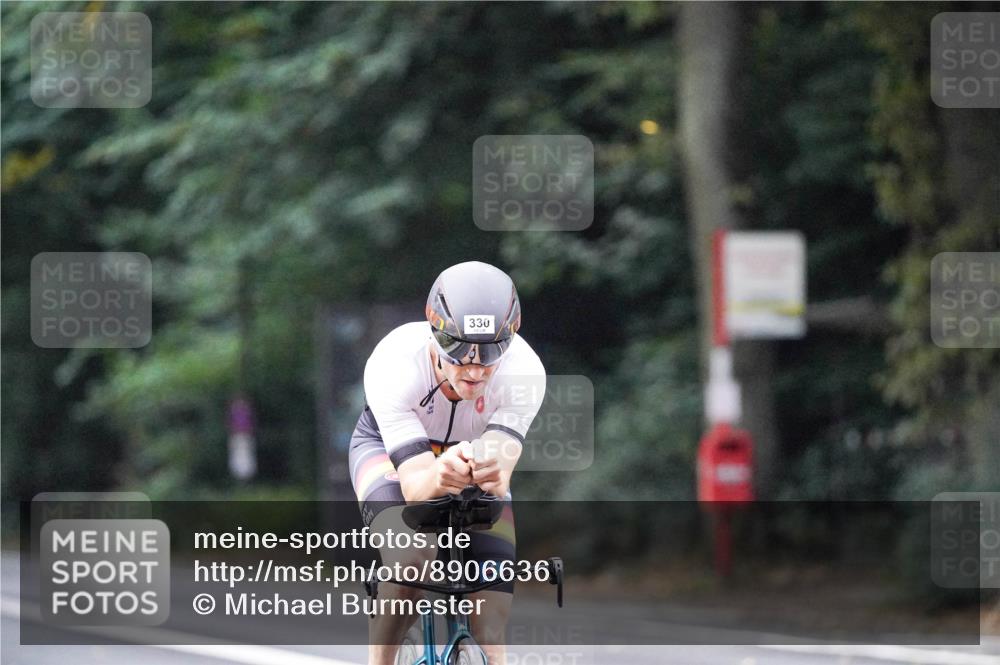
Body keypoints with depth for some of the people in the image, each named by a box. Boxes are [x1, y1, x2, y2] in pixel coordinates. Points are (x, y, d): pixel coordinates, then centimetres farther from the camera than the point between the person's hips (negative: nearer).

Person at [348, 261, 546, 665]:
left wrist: (494, 474, -68)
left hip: (471, 449, 2)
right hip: (389, 446, -2)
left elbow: (501, 455, -43)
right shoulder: (393, 366, -38)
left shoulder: (524, 371, -33)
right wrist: (437, 477, -68)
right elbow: (413, 484, -44)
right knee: (411, 558, -34)